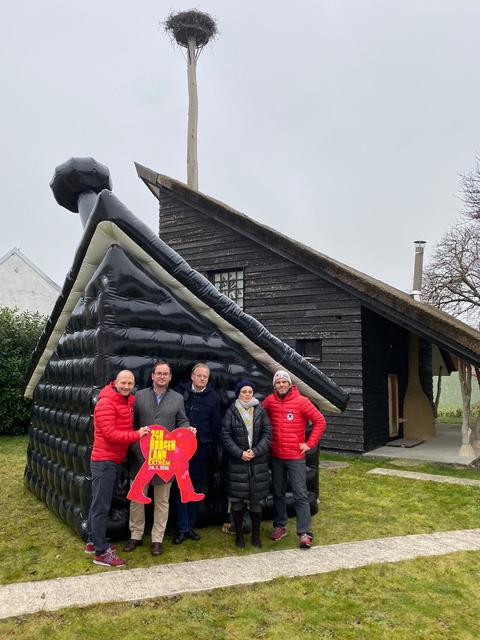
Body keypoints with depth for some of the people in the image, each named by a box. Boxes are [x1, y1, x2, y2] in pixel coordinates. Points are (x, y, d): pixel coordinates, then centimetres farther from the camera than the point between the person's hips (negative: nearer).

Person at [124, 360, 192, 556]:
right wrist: (133, 447, -8)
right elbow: (131, 422, 1)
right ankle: (136, 535, 29)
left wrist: (188, 430, -15)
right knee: (136, 499, 11)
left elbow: (182, 422, 7)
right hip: (140, 457, 0)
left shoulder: (177, 398, 5)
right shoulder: (139, 396, 3)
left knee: (162, 501, 10)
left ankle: (157, 539, 24)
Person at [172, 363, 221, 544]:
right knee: (180, 488, 0)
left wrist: (211, 445, 2)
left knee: (196, 488, 10)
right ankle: (182, 528, 10)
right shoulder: (180, 390, 0)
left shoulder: (213, 397, 3)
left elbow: (216, 424, 6)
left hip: (201, 448, 1)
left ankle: (190, 526, 23)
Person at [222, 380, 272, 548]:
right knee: (237, 499, 4)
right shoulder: (231, 411, 2)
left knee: (256, 499, 6)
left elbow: (267, 433, 1)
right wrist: (240, 453, -11)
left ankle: (256, 534, 21)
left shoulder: (260, 410, 5)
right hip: (237, 462, -1)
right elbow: (225, 435, -2)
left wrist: (255, 451, -10)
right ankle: (239, 534, 19)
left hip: (258, 462, 1)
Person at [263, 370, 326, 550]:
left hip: (295, 457, -4)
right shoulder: (269, 401, 0)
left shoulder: (301, 401, -9)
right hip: (275, 457, 4)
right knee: (278, 493, 16)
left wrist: (310, 443, -8)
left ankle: (305, 533, 4)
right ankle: (279, 526, 30)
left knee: (300, 495, -2)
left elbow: (320, 421, -6)